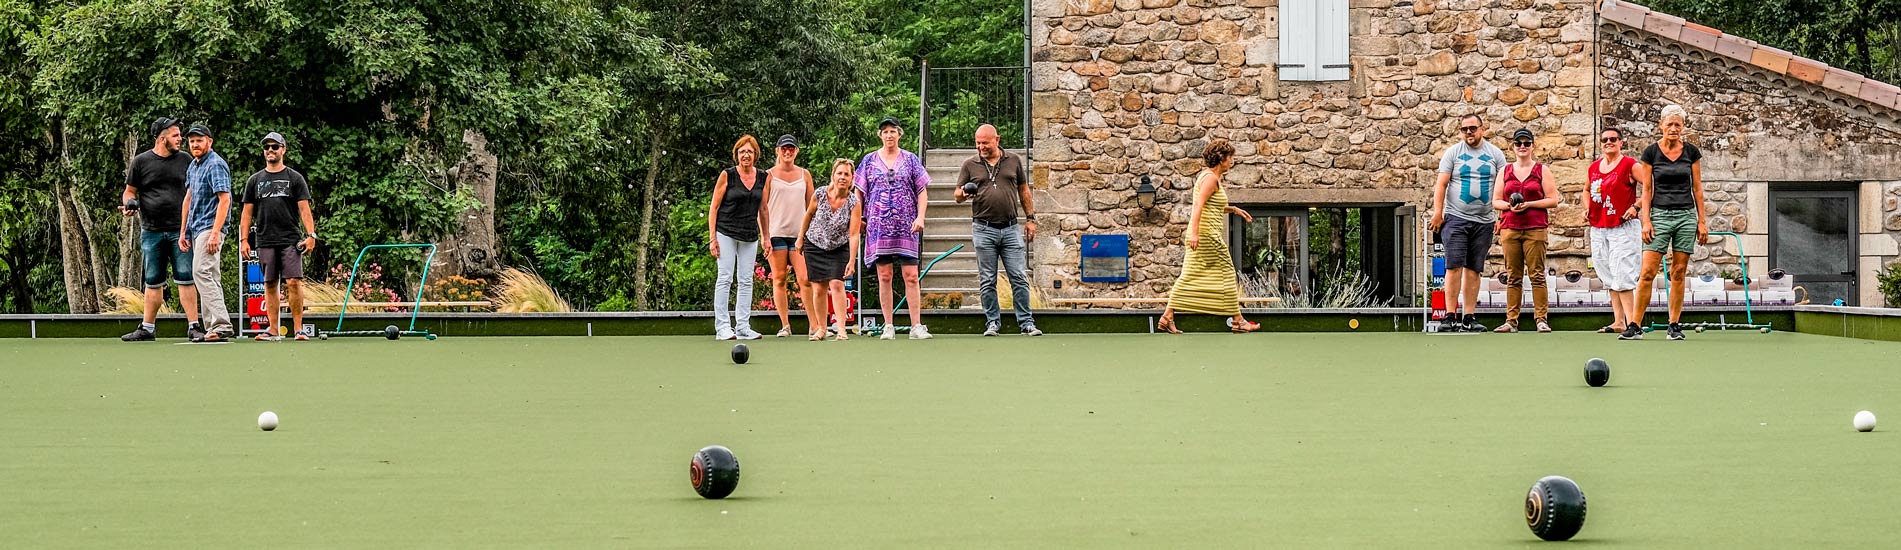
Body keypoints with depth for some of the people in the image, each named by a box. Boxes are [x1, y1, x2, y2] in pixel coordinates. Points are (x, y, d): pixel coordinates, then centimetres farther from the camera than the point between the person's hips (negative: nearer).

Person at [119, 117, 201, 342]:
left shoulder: (185, 160, 8)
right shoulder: (141, 162, 4)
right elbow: (129, 191, 12)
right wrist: (129, 203, -10)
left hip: (180, 230, 0)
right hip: (151, 231, 0)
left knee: (185, 279, -8)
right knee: (153, 282, 8)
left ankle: (193, 326, -7)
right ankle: (147, 328, 15)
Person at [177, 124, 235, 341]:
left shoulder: (215, 165, -11)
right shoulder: (193, 166, 18)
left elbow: (224, 199, -18)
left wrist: (215, 233, -25)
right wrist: (183, 231, 20)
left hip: (210, 228, -10)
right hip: (195, 230, 10)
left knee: (201, 273, -20)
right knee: (209, 278, 8)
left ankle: (221, 325, -27)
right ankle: (213, 329, 8)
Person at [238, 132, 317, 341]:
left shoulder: (295, 178, 7)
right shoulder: (255, 180, 14)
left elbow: (304, 209, 2)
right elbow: (247, 212, 14)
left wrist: (311, 234, -10)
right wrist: (243, 240, 6)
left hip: (290, 240, -3)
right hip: (265, 242, 3)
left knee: (293, 282, -11)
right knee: (270, 284, 3)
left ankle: (298, 328, -7)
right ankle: (273, 330, 7)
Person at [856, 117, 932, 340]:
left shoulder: (910, 159, 8)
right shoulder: (869, 160, 9)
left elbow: (922, 191, 7)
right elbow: (859, 192, 13)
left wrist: (920, 217, -5)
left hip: (906, 227, -1)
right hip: (878, 226, 1)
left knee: (911, 275, -5)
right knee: (884, 276, 1)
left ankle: (916, 326, -4)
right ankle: (888, 327, 6)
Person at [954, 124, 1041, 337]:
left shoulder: (1014, 160, 9)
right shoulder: (970, 165, 6)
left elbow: (1023, 190, 16)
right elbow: (957, 195, 8)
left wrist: (1030, 218, 10)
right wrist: (963, 194, -16)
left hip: (1010, 229, 0)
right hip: (984, 229, 0)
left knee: (1019, 278, -2)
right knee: (987, 281, 3)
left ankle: (1026, 323, 2)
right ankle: (992, 323, 11)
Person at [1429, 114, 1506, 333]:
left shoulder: (1495, 154, 8)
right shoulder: (1452, 153, 4)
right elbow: (1441, 184, 1)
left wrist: (1502, 216, -1)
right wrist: (1437, 214, -8)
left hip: (1484, 221, 2)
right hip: (1456, 218, -2)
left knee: (1473, 270, 4)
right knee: (1454, 266, -10)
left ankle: (1468, 317, 7)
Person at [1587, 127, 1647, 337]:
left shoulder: (1630, 165, -7)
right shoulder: (1594, 167, 12)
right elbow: (1588, 190, 30)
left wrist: (1636, 207, -17)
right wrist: (1587, 209, 15)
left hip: (1623, 227, -7)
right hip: (1598, 229, 7)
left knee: (1621, 275, -13)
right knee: (1609, 277, 8)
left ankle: (1631, 322, -14)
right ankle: (1618, 322, 13)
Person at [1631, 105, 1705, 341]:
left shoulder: (1691, 152, 4)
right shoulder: (1651, 152, 0)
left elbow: (1697, 188, 8)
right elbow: (1647, 190, 1)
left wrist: (1702, 222, 4)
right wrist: (1646, 221, -7)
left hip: (1686, 215, 1)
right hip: (1660, 214, -1)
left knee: (1678, 273, 2)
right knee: (1648, 272, -8)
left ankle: (1674, 326, 7)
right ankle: (1636, 326, -6)